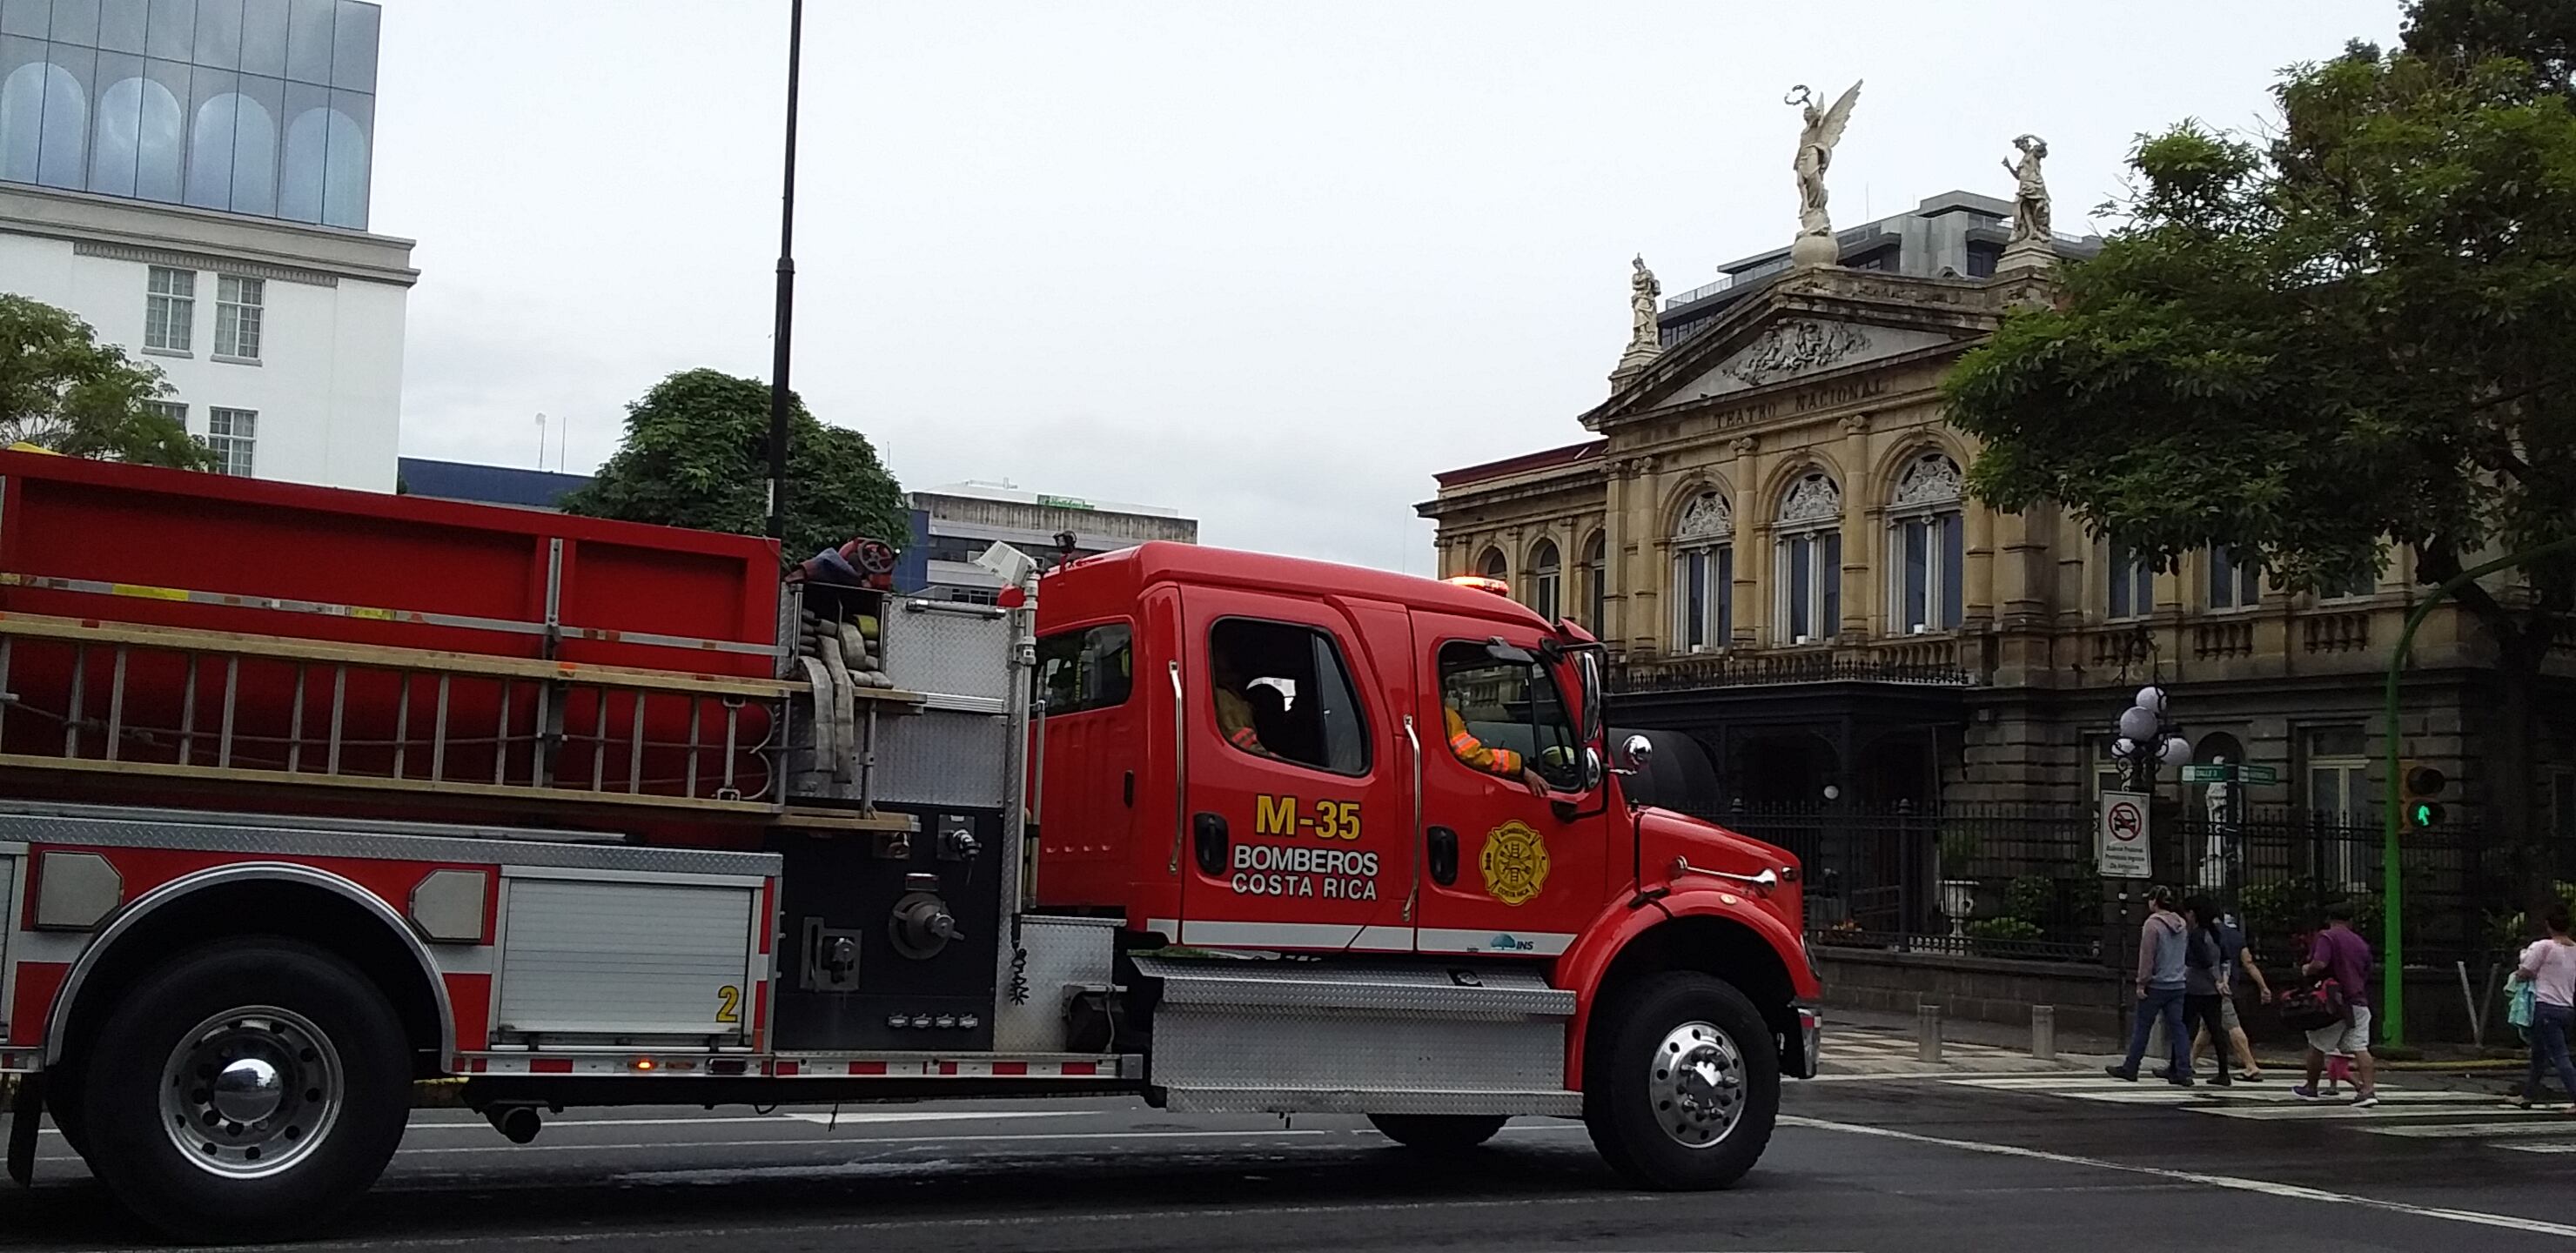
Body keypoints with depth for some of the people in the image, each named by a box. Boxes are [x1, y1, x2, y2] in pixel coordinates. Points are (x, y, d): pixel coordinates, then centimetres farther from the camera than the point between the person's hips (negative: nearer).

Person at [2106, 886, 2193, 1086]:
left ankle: (2130, 1069, 12)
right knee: (2177, 1027, 5)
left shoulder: (2152, 924, -13)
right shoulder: (2180, 924, 9)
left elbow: (2147, 956, -14)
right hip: (2177, 985, 6)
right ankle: (2183, 1072, 0)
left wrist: (2142, 983, -11)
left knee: (2141, 1027, 4)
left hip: (2156, 985, -6)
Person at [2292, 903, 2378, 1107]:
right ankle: (2368, 1089, -13)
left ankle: (2311, 1088, 20)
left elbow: (2319, 964, -23)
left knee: (2317, 1046, 10)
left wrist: (2306, 970, -4)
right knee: (2359, 1048, 0)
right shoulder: (2361, 943, 13)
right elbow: (2366, 973, 21)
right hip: (2359, 1002, 5)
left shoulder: (2327, 937, -9)